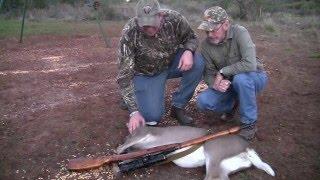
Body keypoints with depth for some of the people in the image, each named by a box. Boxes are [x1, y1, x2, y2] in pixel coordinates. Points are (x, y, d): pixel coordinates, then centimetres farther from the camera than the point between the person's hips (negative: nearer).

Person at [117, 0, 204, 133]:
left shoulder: (173, 18, -23)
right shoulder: (129, 34, -30)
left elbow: (191, 38, -3)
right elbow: (124, 76, -28)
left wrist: (188, 51, -29)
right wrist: (134, 112, -33)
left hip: (172, 63, 3)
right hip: (146, 73, -3)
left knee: (197, 63, -26)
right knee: (153, 116, -18)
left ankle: (178, 107, -6)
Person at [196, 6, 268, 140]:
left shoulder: (239, 32, -23)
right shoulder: (206, 44, -11)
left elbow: (250, 64, -36)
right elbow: (208, 73, -8)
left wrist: (222, 71, -28)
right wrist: (215, 83, -30)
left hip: (254, 78, -4)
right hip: (227, 83, 4)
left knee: (240, 79, -39)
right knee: (203, 102, -18)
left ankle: (250, 123, -17)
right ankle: (232, 105, 14)